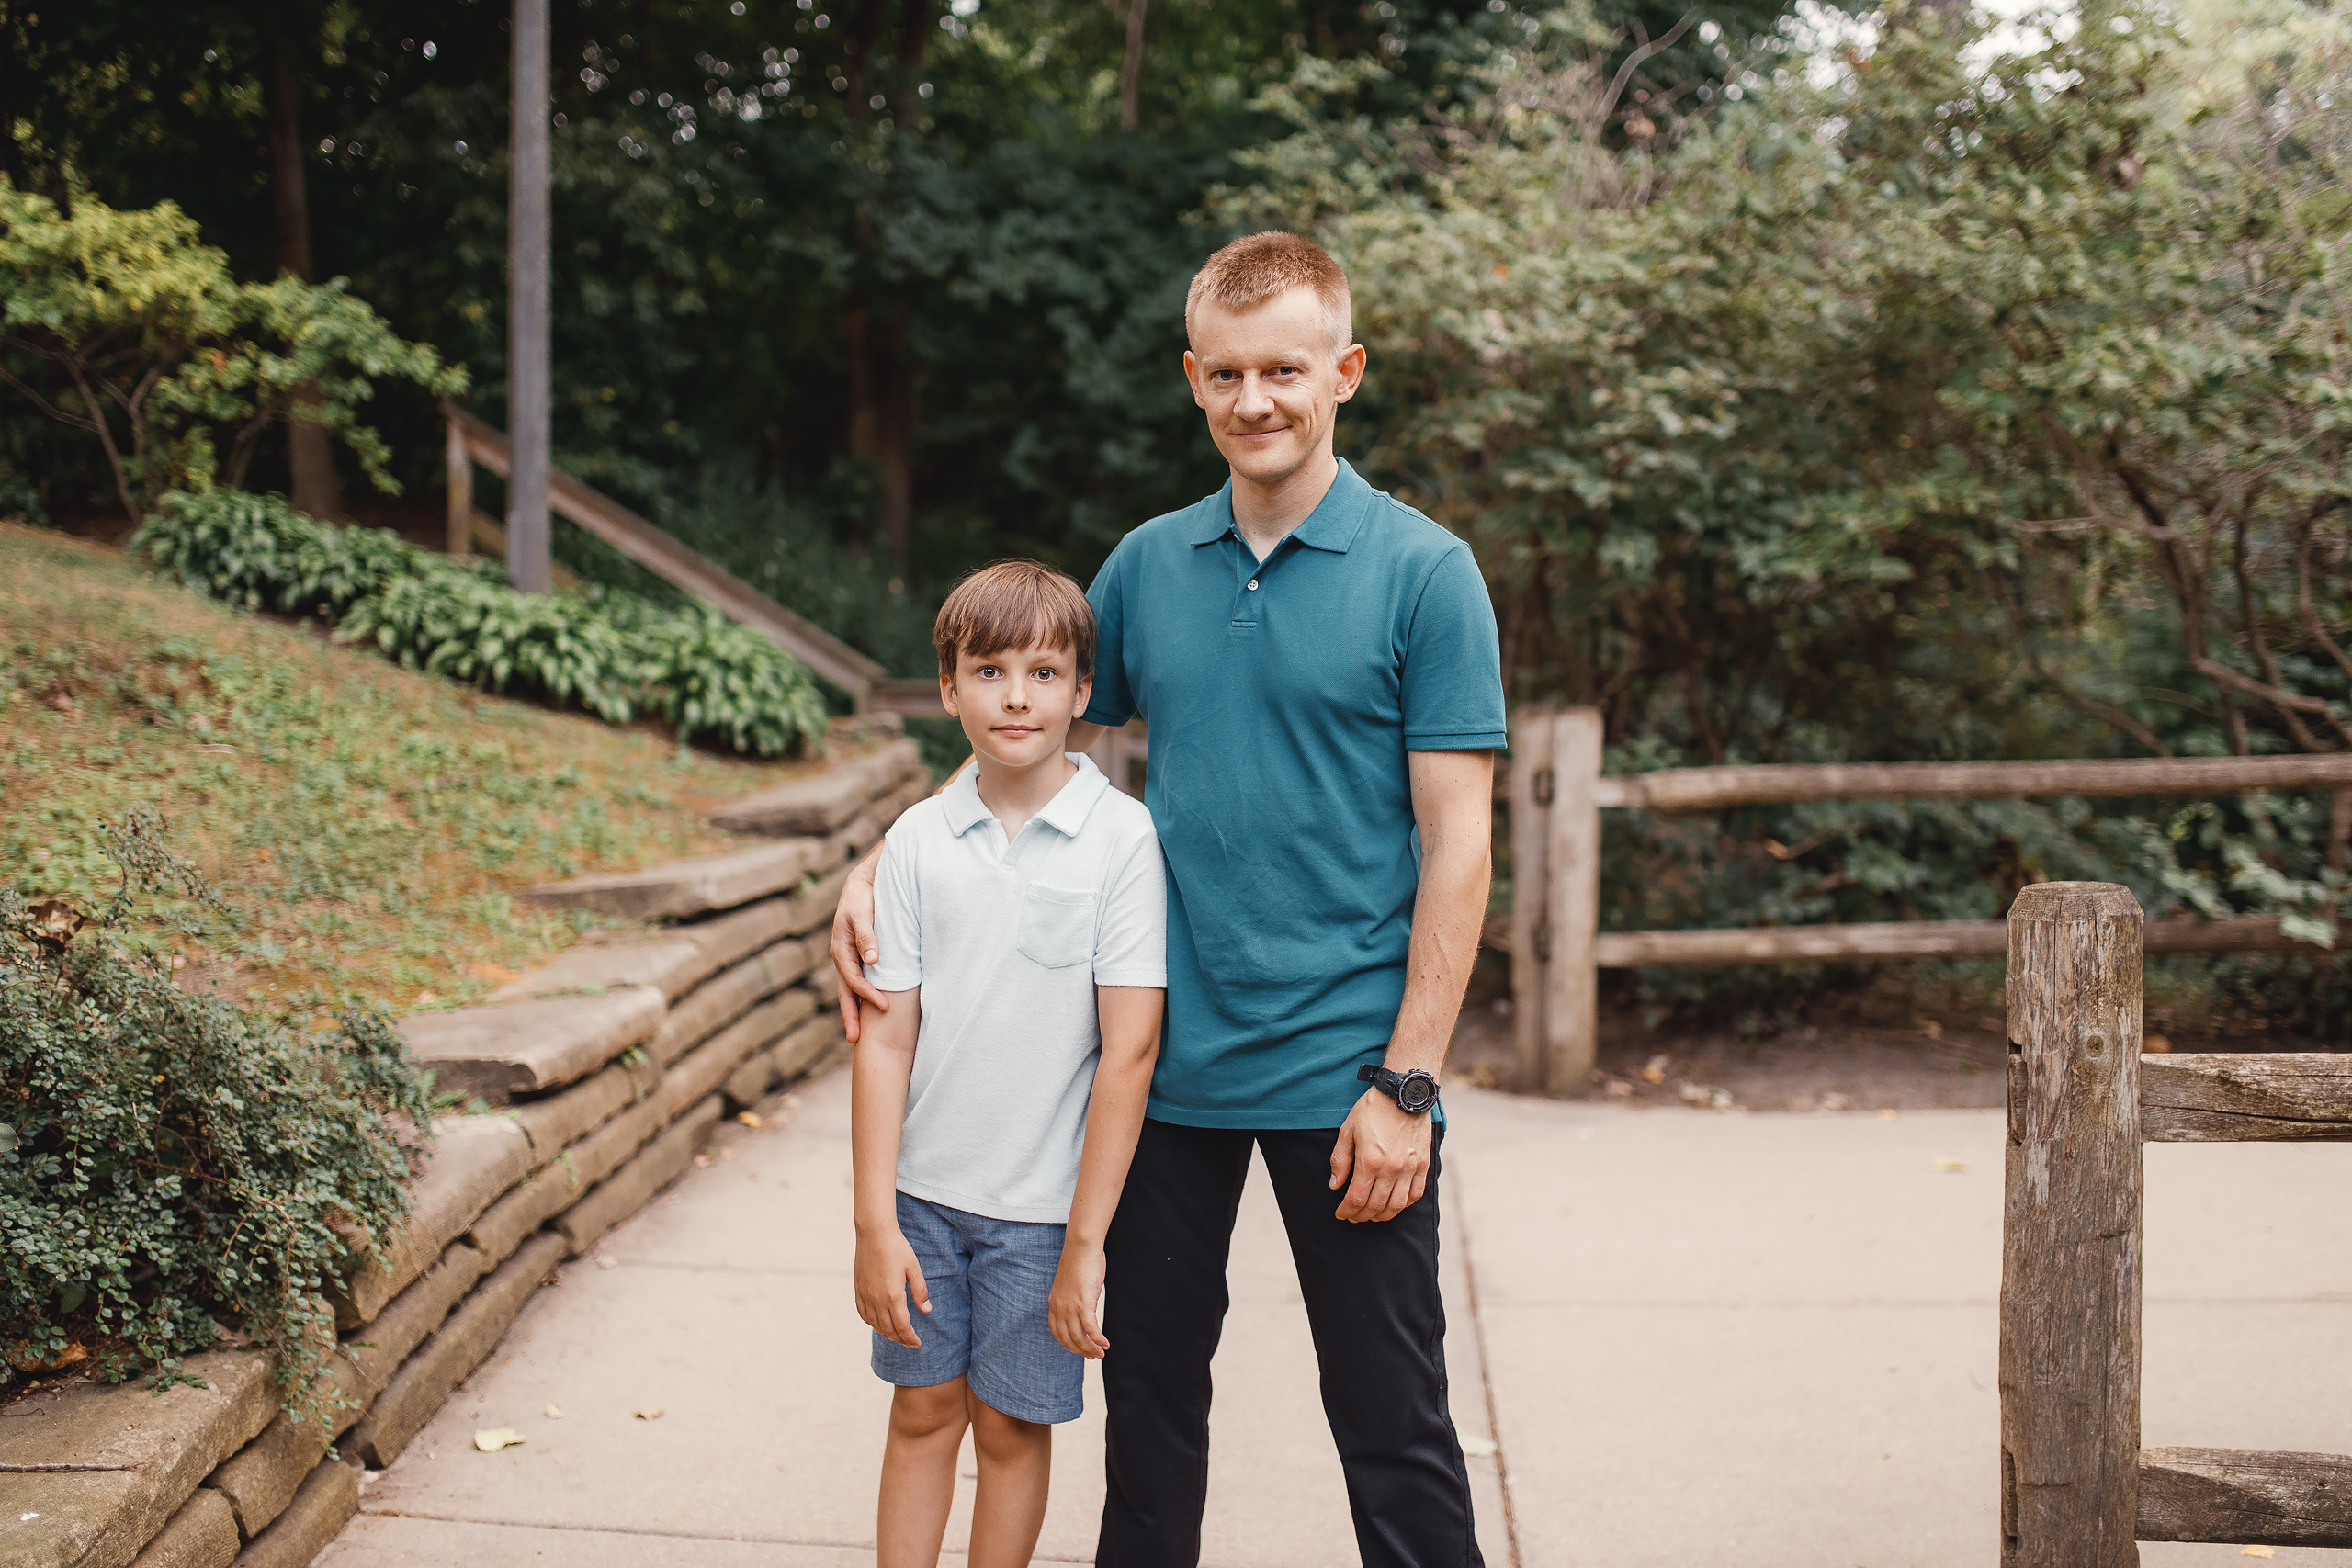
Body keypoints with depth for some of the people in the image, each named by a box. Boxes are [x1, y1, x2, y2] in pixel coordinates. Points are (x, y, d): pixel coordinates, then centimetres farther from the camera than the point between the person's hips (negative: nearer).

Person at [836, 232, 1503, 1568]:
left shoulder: (1425, 574, -6)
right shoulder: (1148, 565, 7)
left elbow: (1457, 842, -8)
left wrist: (1407, 1083, -13)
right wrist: (876, 875, 1)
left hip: (1342, 1074, -4)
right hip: (1167, 1060, 4)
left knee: (1393, 1419, 5)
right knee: (1150, 1386, 15)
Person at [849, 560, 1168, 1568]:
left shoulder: (1121, 836, -11)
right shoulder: (919, 841, -2)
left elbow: (1130, 1046, -13)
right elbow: (885, 1037, -1)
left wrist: (1086, 1240, -14)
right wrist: (875, 1221, -5)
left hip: (1043, 1201, -2)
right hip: (925, 1188, 3)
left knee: (1012, 1428, 10)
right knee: (922, 1412, 12)